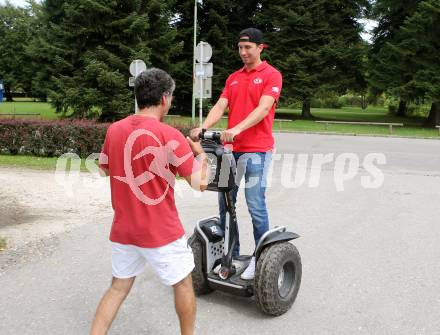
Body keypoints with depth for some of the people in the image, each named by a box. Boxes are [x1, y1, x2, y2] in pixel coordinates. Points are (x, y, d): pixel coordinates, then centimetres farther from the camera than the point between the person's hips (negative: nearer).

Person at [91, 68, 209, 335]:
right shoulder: (170, 136, -17)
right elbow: (200, 183, -14)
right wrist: (200, 152, 4)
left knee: (119, 287, 19)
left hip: (122, 229, 5)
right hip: (160, 232, -5)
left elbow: (105, 168, 17)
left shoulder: (114, 130, 0)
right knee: (183, 283, 17)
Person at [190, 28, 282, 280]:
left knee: (255, 205, -5)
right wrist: (203, 128, -12)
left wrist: (237, 129, -29)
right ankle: (231, 254, 20)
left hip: (257, 149, -6)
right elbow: (220, 107, 7)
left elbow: (263, 108, -15)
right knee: (225, 202, 8)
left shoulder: (271, 75, -1)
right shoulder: (233, 78, 17)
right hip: (231, 148, 6)